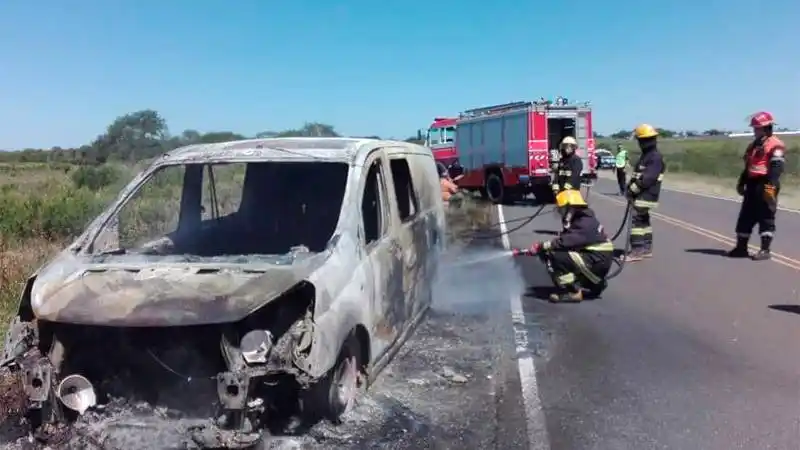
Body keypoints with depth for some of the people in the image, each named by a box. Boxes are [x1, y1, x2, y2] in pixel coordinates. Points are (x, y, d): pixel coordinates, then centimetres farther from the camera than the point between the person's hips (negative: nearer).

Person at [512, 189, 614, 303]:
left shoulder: (586, 223, -19)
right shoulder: (575, 220, 12)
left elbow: (565, 242, -30)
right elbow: (563, 241, 6)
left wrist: (542, 246, -25)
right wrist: (541, 248, -8)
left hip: (599, 261, -10)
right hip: (589, 257, 10)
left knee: (557, 256, -22)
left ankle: (573, 292, -13)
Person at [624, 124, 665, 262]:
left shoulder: (656, 157, -15)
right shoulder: (646, 155, 17)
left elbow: (647, 178, -23)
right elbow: (637, 175, 18)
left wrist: (633, 189, -19)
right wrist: (630, 186, 4)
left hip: (646, 196, -10)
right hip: (641, 195, 10)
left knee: (636, 220, -13)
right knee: (644, 220, 14)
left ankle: (636, 250, -12)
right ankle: (647, 249, 22)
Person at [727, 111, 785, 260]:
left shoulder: (775, 145, -9)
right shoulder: (753, 145, 19)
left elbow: (777, 167, -19)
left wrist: (771, 185, -27)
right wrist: (741, 183, 22)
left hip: (765, 185, -9)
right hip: (752, 185, 9)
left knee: (766, 217, -4)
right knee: (745, 216, 9)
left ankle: (765, 250, -1)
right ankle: (741, 247, 16)